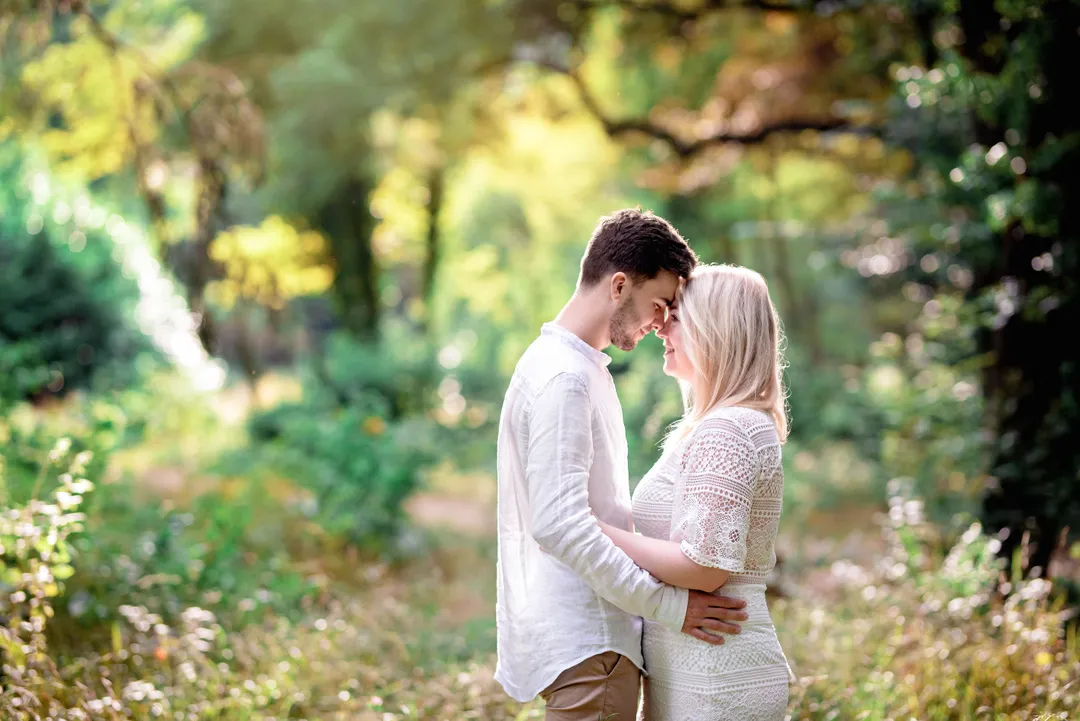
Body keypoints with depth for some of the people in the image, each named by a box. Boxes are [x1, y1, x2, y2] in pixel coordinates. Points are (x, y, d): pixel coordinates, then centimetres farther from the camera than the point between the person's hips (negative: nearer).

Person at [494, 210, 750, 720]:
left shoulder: (579, 366, 17)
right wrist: (666, 605, -21)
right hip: (585, 642, -10)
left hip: (587, 633, 10)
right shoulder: (562, 377, -16)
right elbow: (557, 524, -24)